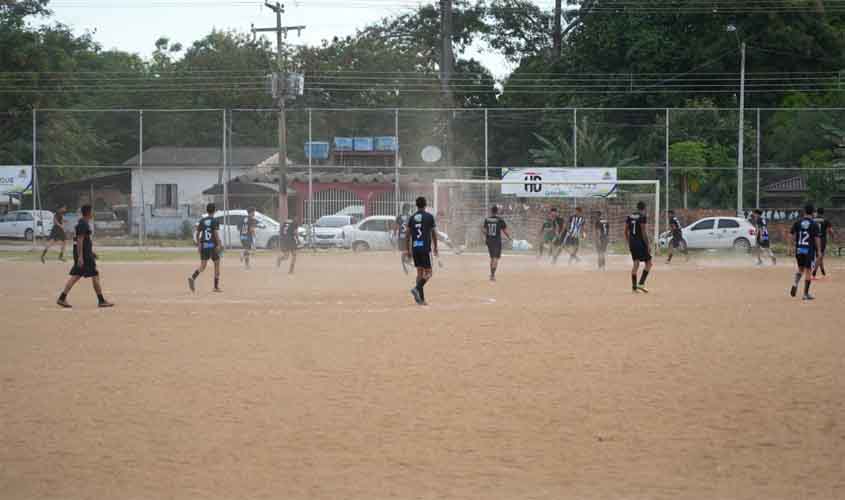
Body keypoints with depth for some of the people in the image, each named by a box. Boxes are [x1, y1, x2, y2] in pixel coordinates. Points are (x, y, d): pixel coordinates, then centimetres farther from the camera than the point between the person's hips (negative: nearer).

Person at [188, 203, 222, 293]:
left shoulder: (202, 221, 8)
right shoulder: (215, 221, -6)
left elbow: (198, 233, 9)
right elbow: (216, 233, -16)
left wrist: (198, 244, 19)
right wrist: (219, 244, -15)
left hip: (203, 245, 4)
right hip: (213, 245, -4)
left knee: (203, 265, 0)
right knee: (217, 264, 12)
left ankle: (193, 277, -29)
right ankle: (216, 286, 15)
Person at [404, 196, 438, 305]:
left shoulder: (412, 218, 7)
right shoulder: (429, 217, -2)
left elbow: (407, 234, 6)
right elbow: (434, 234, 0)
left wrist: (407, 249, 12)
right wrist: (435, 248, 11)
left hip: (415, 248, 4)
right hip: (425, 248, -4)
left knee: (420, 272, 11)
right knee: (428, 273, 1)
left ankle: (421, 298, 8)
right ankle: (417, 288, -24)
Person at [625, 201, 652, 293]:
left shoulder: (629, 217, 10)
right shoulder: (642, 217, -10)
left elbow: (626, 231, 11)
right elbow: (643, 232, -15)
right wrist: (647, 245, -10)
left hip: (632, 242, 6)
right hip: (640, 242, -6)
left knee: (636, 263, 11)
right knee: (648, 263, 4)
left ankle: (634, 287, 7)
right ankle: (641, 283, -8)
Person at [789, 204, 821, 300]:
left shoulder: (798, 222, 2)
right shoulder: (814, 224, -7)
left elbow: (792, 235, 0)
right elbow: (817, 238, -10)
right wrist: (819, 251, -4)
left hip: (799, 249, 3)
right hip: (810, 250, -3)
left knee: (800, 268, 21)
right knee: (808, 270, 4)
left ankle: (795, 284, -6)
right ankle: (806, 294, 6)